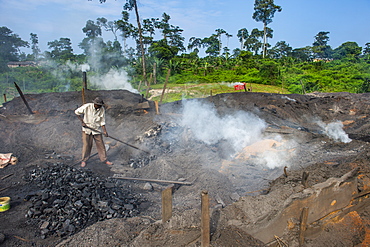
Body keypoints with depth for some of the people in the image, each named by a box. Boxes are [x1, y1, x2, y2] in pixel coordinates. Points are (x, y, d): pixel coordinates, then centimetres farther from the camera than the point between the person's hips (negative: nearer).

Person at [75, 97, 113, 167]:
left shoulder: (102, 109, -8)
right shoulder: (87, 106, -15)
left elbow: (102, 121, -3)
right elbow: (77, 112, -4)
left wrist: (105, 131, -10)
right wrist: (82, 122, -10)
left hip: (97, 129, 2)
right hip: (87, 129, -2)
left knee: (100, 144, 5)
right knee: (87, 145, 4)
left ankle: (104, 159, 18)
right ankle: (84, 160, 22)